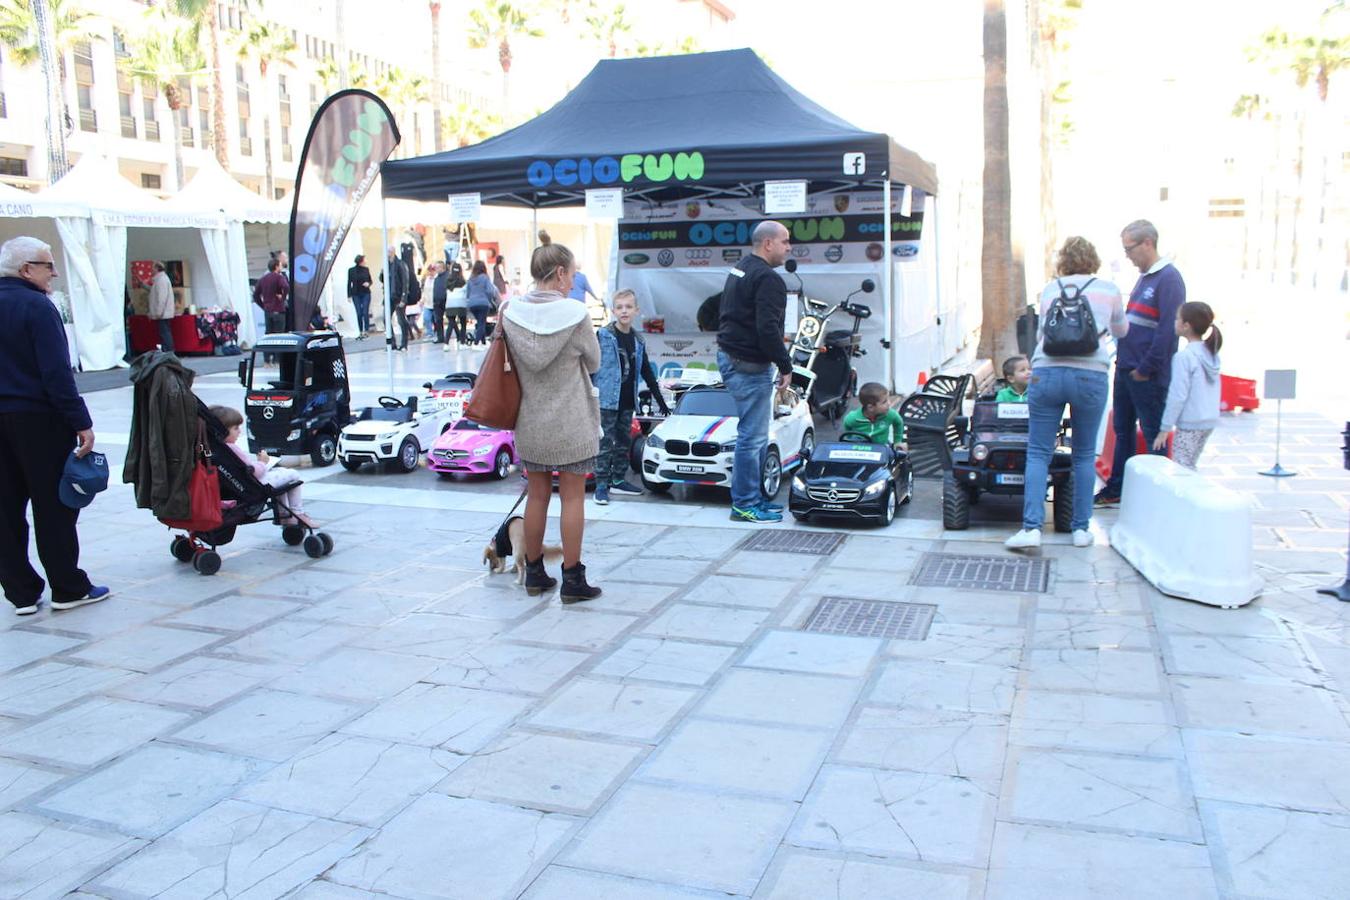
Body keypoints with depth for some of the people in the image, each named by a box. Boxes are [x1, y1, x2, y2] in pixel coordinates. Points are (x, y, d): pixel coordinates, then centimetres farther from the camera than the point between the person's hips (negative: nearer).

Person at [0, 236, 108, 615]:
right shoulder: (36, 306, -13)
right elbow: (56, 371, -19)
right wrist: (81, 423, -18)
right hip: (38, 419, -7)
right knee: (54, 506, 2)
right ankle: (68, 588, 10)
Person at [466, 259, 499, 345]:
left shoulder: (470, 279, 11)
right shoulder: (485, 277, -3)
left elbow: (468, 293, 13)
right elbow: (490, 291, -8)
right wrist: (492, 299, 8)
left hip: (472, 304, 5)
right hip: (483, 303, -5)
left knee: (480, 323, 16)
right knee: (482, 324, -5)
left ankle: (483, 342, 16)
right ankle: (476, 343, -16)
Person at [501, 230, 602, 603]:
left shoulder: (511, 312, -5)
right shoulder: (575, 314, -15)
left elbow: (511, 361, 5)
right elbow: (594, 363, -2)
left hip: (530, 423, 4)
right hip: (571, 424, -4)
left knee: (536, 495, 15)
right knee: (572, 498, 5)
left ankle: (534, 573, 26)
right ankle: (573, 579, 10)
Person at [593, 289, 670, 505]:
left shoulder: (638, 341, 10)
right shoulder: (603, 336, -5)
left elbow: (647, 372, 17)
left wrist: (661, 401, 18)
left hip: (627, 402, 6)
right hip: (607, 400, -5)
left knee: (624, 443, 12)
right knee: (605, 444, -4)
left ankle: (618, 480, 22)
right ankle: (602, 485, 1)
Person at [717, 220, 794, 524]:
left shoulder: (739, 270, 17)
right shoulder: (768, 279, -16)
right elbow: (767, 329, -24)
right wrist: (785, 366, -15)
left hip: (729, 356, 11)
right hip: (749, 365, -11)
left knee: (754, 433, 16)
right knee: (752, 436, -4)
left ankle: (752, 497, 23)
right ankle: (745, 504, 2)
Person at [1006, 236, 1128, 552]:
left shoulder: (1050, 289, 16)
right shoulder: (1108, 289, 15)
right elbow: (1121, 331, 32)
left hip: (1047, 372, 0)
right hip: (1090, 374, 0)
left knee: (1038, 453, 2)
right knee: (1084, 455, 12)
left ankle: (1032, 526, -9)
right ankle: (1081, 528, 15)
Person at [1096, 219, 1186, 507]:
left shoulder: (1168, 279, -13)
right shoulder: (1144, 278, 15)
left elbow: (1168, 329, -19)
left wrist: (1145, 368, -19)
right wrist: (1123, 360, 13)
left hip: (1147, 375, -9)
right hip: (1125, 369, 9)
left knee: (1153, 435, 0)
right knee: (1123, 430, 14)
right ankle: (1116, 490, 23)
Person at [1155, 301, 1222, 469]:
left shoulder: (1184, 357, -16)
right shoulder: (1211, 353, 9)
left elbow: (1177, 396, -18)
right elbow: (1214, 393, 15)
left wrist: (1164, 429, -13)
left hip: (1190, 424, -8)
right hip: (1211, 421, 8)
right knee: (1190, 467, 16)